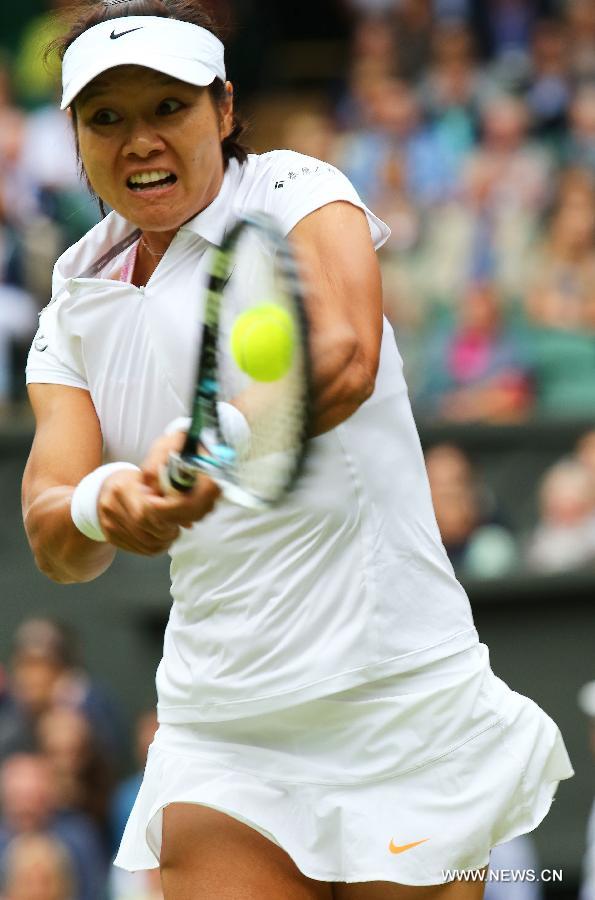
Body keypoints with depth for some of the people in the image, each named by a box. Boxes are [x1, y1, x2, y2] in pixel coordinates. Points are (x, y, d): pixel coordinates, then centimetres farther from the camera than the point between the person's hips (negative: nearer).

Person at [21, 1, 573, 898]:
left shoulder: (297, 195, -5)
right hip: (219, 737, 4)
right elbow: (51, 541, -4)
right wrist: (101, 507, -28)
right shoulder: (74, 315, 9)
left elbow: (346, 361, -26)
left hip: (396, 708, -4)